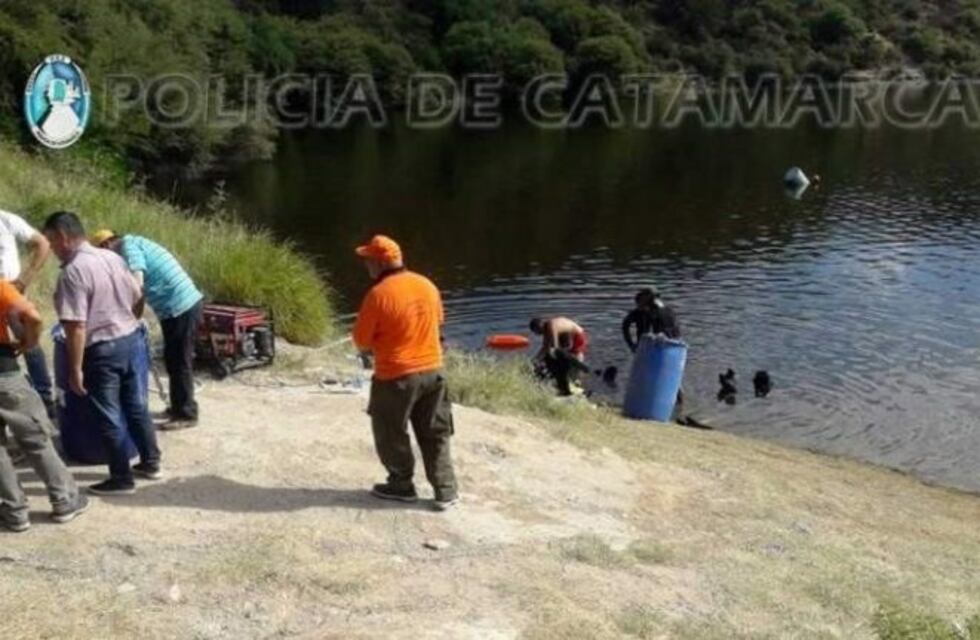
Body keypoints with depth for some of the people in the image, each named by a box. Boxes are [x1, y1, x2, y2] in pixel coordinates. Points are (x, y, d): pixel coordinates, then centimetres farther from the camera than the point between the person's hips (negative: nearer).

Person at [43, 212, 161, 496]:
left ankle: (122, 479, 13)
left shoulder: (73, 272, -21)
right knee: (136, 406, 19)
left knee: (109, 417, 5)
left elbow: (76, 327, -23)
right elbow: (136, 297, 13)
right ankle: (150, 462, 30)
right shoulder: (112, 257, 3)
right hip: (131, 338, 8)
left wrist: (75, 369, -16)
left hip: (102, 350, -8)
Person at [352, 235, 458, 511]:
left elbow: (361, 341, -12)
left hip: (396, 376, -5)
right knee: (435, 434, 14)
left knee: (391, 434, 15)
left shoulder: (379, 294, -18)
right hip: (433, 370, 6)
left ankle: (401, 486, 28)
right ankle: (446, 490, 15)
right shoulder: (427, 285, 1)